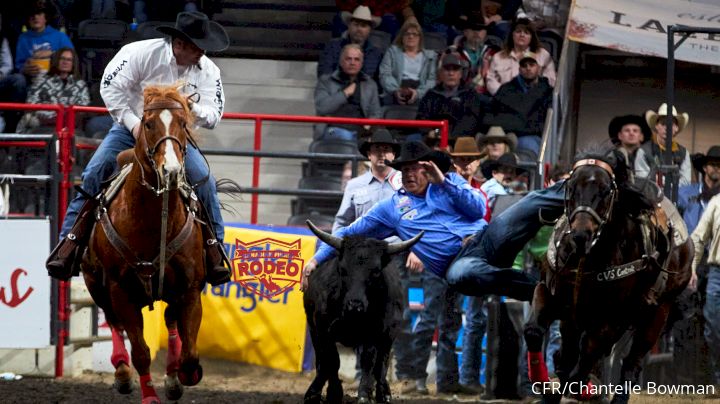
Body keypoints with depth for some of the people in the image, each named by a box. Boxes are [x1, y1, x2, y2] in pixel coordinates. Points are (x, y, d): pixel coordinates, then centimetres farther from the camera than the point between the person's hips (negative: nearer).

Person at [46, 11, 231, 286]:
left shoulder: (207, 71, -8)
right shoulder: (141, 53, -18)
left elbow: (213, 116, -8)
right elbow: (111, 87, -17)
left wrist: (194, 110, -30)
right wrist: (133, 123, -20)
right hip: (130, 127, -2)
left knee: (204, 181, -18)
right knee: (94, 173, -19)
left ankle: (214, 249, -3)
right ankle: (69, 244, -13)